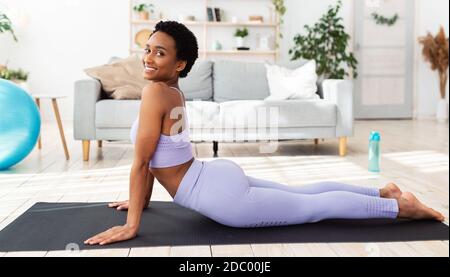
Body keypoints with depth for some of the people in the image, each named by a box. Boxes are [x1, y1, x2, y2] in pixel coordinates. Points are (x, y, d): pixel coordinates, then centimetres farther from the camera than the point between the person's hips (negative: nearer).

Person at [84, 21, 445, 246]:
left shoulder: (155, 93, -20)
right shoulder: (172, 90, 8)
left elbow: (141, 162, -21)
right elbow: (155, 155, 17)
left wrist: (131, 225, -16)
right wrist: (142, 201, 23)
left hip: (221, 195, -9)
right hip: (218, 175, 9)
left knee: (313, 207, 4)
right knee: (302, 193, 23)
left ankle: (399, 206, 16)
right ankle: (383, 192, 33)